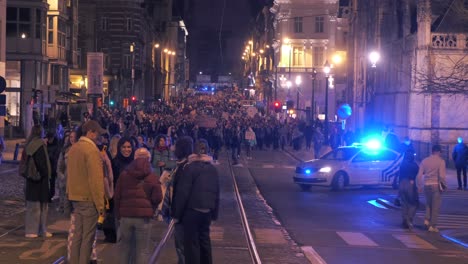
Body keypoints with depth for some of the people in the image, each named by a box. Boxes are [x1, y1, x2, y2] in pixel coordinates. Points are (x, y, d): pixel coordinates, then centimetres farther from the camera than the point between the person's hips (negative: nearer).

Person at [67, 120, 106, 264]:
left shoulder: (73, 148, 10)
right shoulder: (92, 150, -16)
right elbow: (96, 179, -18)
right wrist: (100, 203, -14)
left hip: (75, 198, 8)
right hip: (89, 199, -8)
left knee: (77, 235, 14)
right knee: (87, 237, -2)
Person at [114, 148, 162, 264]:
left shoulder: (124, 174, 6)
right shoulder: (152, 177, -2)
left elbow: (117, 197, 6)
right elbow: (157, 198, -5)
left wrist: (118, 215, 14)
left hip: (126, 216, 3)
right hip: (144, 217, -3)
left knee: (125, 248, 14)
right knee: (142, 250, 2)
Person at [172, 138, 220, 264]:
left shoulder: (190, 168, -12)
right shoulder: (213, 169, 8)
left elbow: (183, 192, -14)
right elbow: (216, 193, 14)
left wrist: (176, 214, -8)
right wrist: (214, 213, 21)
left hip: (192, 211, -6)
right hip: (207, 211, 6)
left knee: (191, 243, 0)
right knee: (204, 240, 16)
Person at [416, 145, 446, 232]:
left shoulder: (425, 161, 5)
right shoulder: (441, 161, -7)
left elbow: (419, 175, 3)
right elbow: (442, 176, -14)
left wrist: (419, 186, 12)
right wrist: (444, 184, 1)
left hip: (426, 185, 4)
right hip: (435, 185, -4)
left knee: (428, 204, 23)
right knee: (435, 206, 5)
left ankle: (427, 220, 6)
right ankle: (433, 226, 6)